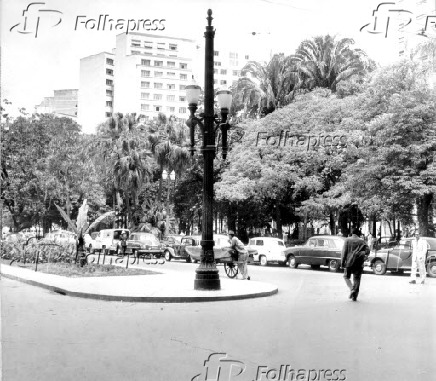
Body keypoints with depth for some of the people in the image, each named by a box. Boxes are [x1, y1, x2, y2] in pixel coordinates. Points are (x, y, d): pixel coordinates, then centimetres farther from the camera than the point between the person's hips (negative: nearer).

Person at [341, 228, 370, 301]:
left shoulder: (347, 240, -2)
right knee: (357, 279, 9)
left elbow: (344, 252, -5)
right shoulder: (362, 241, 4)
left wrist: (342, 262, -2)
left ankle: (352, 289, -8)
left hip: (349, 262, -2)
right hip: (358, 264, 2)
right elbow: (367, 251, -7)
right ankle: (355, 296, 7)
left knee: (346, 277, 16)